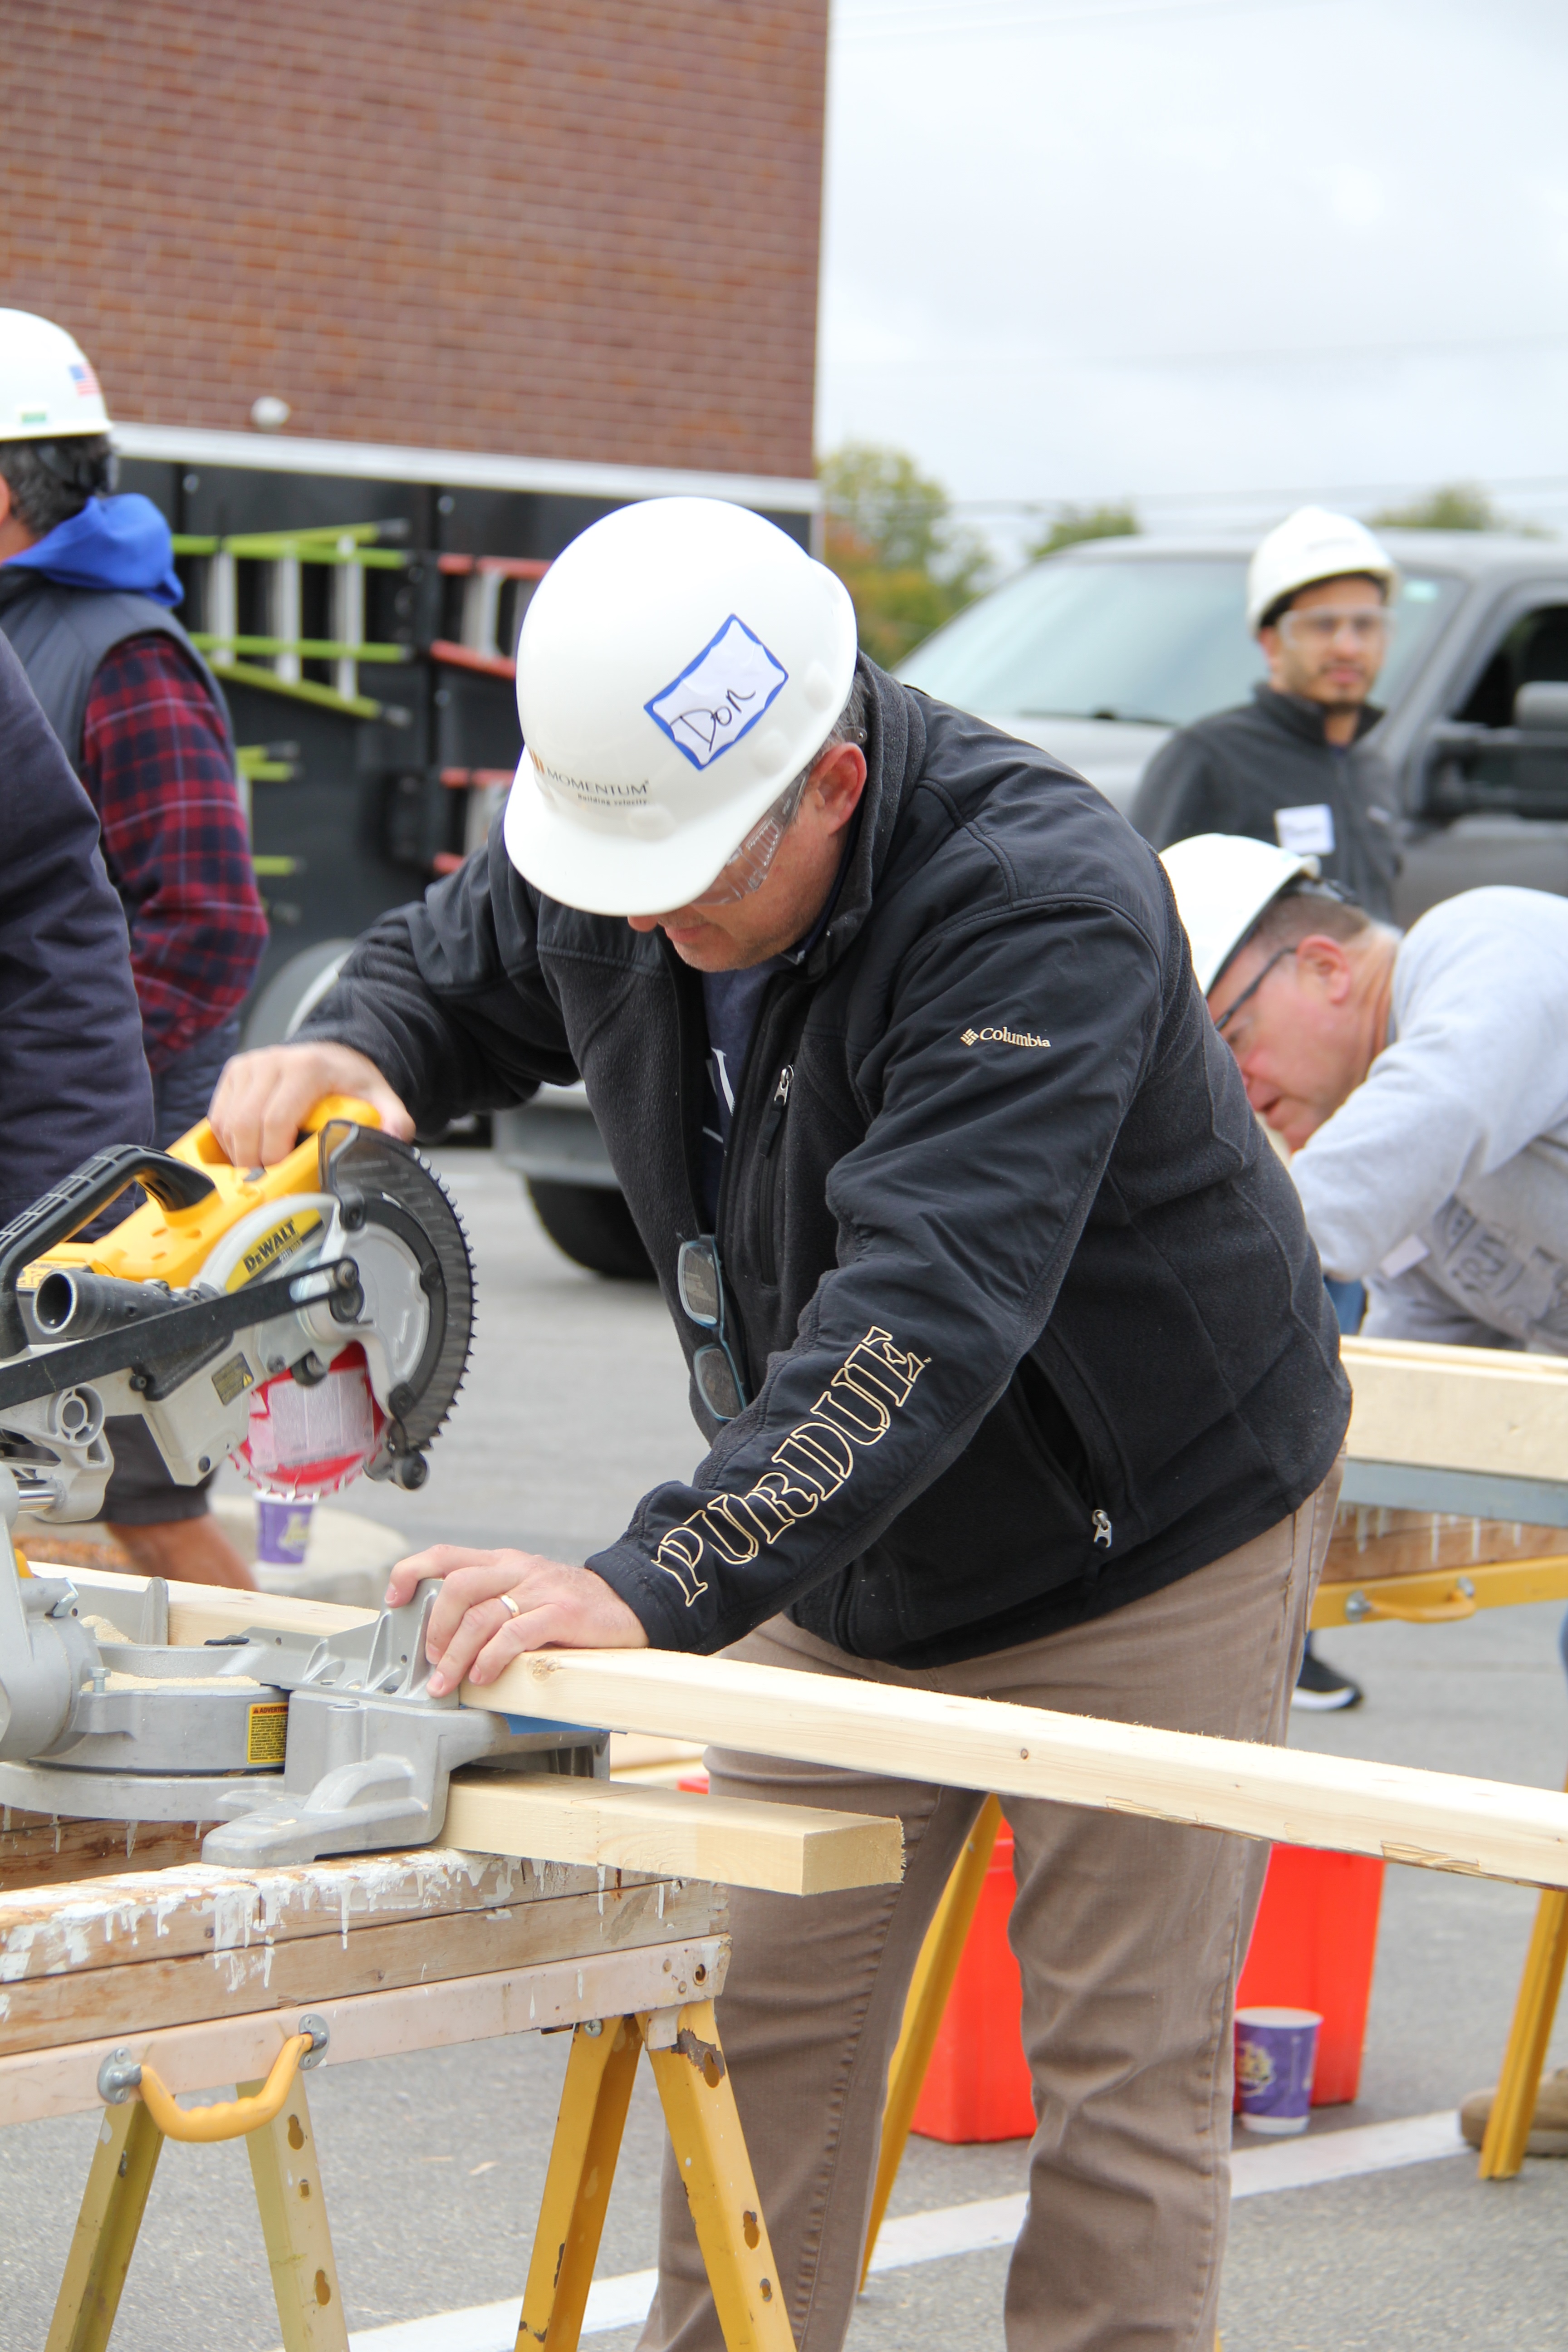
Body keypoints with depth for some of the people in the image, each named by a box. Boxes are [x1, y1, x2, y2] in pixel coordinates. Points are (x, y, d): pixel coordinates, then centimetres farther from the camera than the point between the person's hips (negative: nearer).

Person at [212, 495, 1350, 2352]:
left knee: (1123, 2074, -1)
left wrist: (658, 1587, -52)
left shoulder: (1047, 911, -35)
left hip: (1145, 1541, -6)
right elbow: (452, 965, 8)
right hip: (843, 1545, 7)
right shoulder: (606, 829, -12)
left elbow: (926, 1316, -43)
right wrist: (349, 1051, -18)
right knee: (763, 2008, 8)